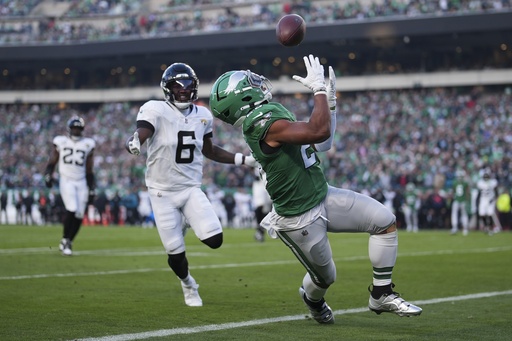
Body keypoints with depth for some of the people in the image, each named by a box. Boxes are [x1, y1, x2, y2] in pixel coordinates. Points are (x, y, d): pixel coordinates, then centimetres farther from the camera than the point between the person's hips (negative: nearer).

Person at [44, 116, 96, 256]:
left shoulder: (88, 144, 8)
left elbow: (89, 170, 12)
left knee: (79, 215, -2)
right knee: (72, 209, -20)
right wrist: (48, 175, -10)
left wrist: (92, 190, 9)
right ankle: (65, 240, -3)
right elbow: (52, 162, 9)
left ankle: (68, 243, 16)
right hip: (66, 181, -3)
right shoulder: (61, 142, 4)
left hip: (81, 182, 3)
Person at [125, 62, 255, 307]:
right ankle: (188, 284, 31)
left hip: (191, 188, 3)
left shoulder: (202, 115, 3)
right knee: (175, 253, -4)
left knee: (214, 240, -15)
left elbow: (209, 151, 19)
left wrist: (244, 160, 14)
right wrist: (133, 143, -53)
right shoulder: (156, 111, -13)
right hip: (163, 192, -3)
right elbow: (139, 135, -28)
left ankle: (188, 224, 19)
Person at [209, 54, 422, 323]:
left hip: (323, 197, 9)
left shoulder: (272, 114, 7)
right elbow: (319, 132, -37)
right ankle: (312, 299, 47)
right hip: (300, 219, -9)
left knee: (384, 220, 0)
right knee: (325, 276, 10)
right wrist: (319, 89, -24)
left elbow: (322, 144, 15)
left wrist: (329, 100, 8)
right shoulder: (264, 124, -26)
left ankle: (381, 295, 9)